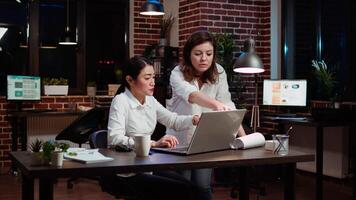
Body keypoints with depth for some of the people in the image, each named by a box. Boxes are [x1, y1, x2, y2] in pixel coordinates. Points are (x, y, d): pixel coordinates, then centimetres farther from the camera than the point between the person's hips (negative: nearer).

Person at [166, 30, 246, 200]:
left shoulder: (218, 73, -7)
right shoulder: (178, 74, -18)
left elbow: (227, 105, -13)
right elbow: (190, 94, -39)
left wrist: (243, 136, -27)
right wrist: (216, 104, -59)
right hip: (180, 138, -1)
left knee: (203, 186, -7)